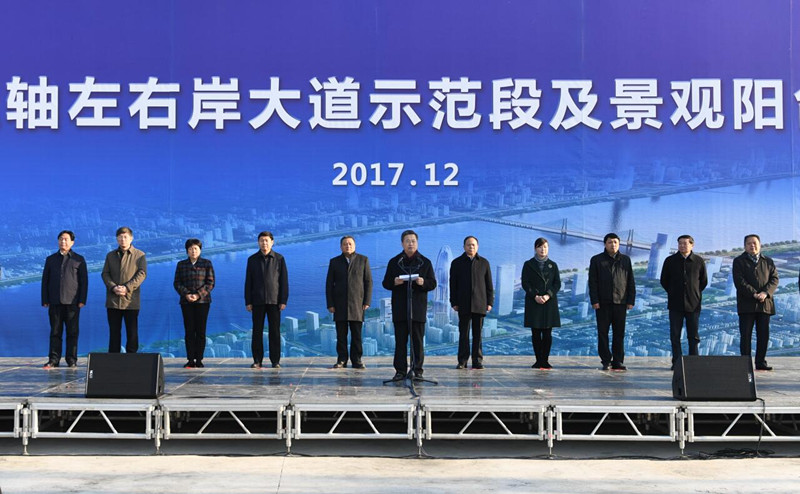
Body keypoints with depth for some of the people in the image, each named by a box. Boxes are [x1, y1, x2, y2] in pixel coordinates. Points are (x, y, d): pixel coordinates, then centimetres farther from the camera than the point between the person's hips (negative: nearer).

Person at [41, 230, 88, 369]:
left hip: (72, 302, -2)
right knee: (55, 332, 2)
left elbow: (84, 281, 4)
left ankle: (72, 360, 4)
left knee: (72, 332, -1)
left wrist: (82, 300, -4)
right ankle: (53, 359, 5)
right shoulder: (51, 259, 15)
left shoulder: (79, 259, 8)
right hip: (55, 302, 2)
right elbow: (45, 281, 13)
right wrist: (45, 300, 5)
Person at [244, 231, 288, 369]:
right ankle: (257, 360, 7)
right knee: (257, 331, 2)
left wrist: (283, 301, -4)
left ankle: (275, 361, 6)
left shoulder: (279, 259, 4)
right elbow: (248, 282, 8)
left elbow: (284, 281, 3)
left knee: (275, 331, 0)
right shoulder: (252, 259, 8)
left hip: (274, 300, -1)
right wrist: (248, 302, 2)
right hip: (257, 301, 1)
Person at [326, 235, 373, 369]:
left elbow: (368, 282, 5)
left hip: (357, 303, -1)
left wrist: (367, 302, -3)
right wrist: (330, 304, 0)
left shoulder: (363, 260, 9)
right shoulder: (334, 262, 11)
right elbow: (329, 284, 9)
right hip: (340, 304, 1)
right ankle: (341, 360, 6)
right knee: (341, 334, 1)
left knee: (357, 334, -1)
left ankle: (356, 360, 5)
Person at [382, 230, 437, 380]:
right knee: (400, 341, 0)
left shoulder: (425, 262, 9)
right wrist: (394, 282, -13)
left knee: (417, 341, 1)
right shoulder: (394, 262, 10)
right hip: (400, 308, 0)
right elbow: (386, 283, 9)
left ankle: (417, 370, 7)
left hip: (418, 308, 0)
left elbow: (433, 283, 6)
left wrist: (423, 282, -15)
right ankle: (400, 370, 4)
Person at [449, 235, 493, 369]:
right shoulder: (457, 263, 7)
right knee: (463, 333, 1)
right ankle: (462, 361, 5)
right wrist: (454, 303, -2)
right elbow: (453, 285, 5)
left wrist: (489, 302, 1)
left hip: (479, 304, 1)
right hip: (463, 304, 0)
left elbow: (489, 284, 8)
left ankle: (477, 361, 7)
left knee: (478, 333, 3)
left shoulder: (484, 263, 9)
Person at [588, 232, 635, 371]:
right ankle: (606, 361, 8)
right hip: (603, 303, -1)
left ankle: (618, 361, 8)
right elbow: (592, 282, 2)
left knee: (619, 333, 3)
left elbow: (631, 282, 11)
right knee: (603, 333, 1)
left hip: (620, 302, 1)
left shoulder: (625, 260, 12)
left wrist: (631, 301, 2)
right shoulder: (597, 260, 6)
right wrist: (594, 301, -7)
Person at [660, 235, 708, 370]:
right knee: (675, 335, 1)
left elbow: (704, 281, 13)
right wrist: (672, 293, 9)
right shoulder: (670, 261, 3)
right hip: (675, 304, 0)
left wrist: (695, 293, 10)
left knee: (693, 336, 4)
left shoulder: (699, 261, 2)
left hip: (693, 304, 0)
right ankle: (676, 362, 7)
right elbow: (664, 280, 12)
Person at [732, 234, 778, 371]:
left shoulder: (768, 262, 16)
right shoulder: (739, 261, 5)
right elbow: (739, 281, -7)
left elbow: (774, 279, 4)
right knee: (746, 335, -3)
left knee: (764, 335, 4)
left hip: (765, 304, 3)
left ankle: (761, 362, 10)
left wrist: (765, 293, -14)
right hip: (746, 304, -3)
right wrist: (754, 294, -18)